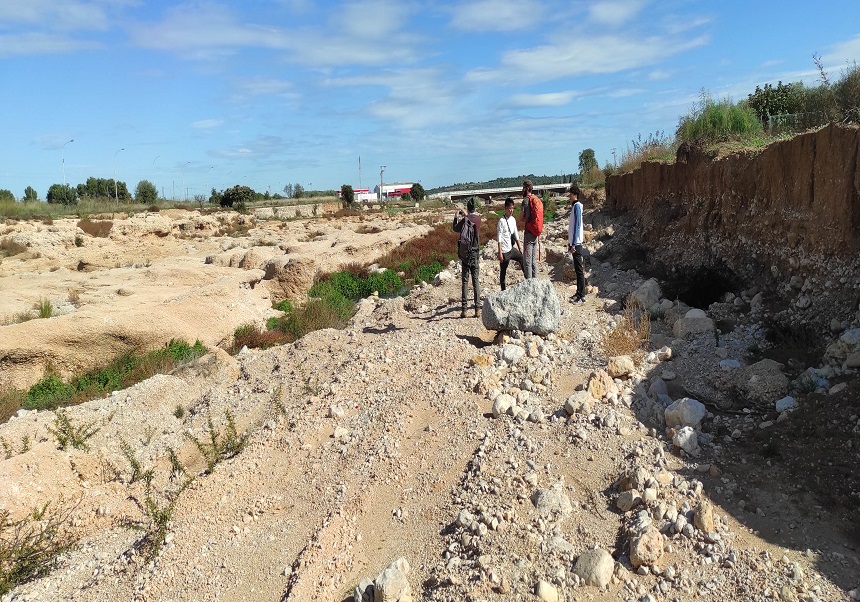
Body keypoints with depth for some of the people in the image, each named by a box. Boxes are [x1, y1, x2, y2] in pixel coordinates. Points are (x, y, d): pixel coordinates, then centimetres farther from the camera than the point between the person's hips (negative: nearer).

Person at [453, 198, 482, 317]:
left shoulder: (465, 220, -10)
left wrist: (456, 218, 19)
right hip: (476, 252, 3)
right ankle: (477, 309, 2)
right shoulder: (478, 218, 2)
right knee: (476, 281, 5)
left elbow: (455, 229, 5)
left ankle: (464, 309, -4)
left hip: (466, 252, -3)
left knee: (465, 281, -1)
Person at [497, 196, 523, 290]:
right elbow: (499, 238, -16)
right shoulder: (502, 221, -15)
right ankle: (503, 290, 14)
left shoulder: (513, 219, 6)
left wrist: (520, 247, 12)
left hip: (512, 249, 7)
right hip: (505, 251, -7)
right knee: (503, 271, 4)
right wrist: (500, 253, -18)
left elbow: (516, 235, 14)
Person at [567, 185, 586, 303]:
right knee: (577, 269, 14)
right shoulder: (574, 206, 15)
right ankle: (579, 293, 21)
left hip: (576, 243, -10)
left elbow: (577, 226, -19)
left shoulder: (577, 206, -13)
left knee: (579, 270, -6)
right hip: (574, 243, 10)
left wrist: (574, 244, -21)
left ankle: (581, 296, -3)